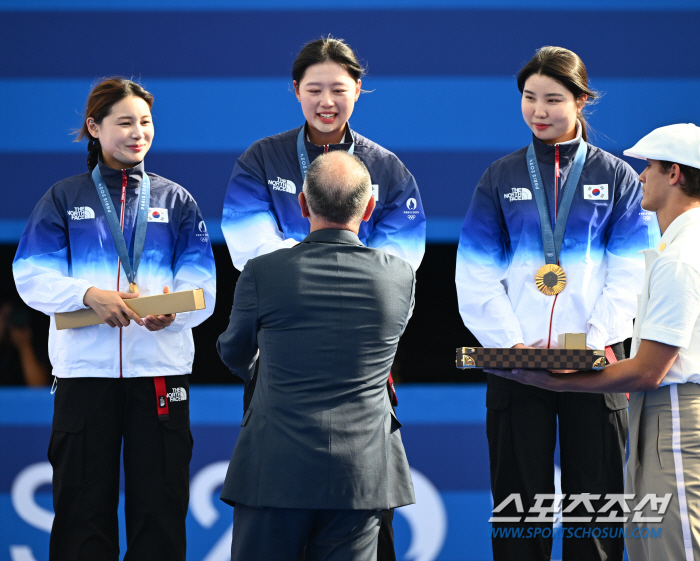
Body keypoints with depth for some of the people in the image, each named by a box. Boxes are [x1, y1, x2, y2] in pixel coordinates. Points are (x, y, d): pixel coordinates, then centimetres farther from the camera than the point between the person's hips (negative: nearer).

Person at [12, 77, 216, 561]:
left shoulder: (176, 200, 13)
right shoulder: (64, 199, 10)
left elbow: (201, 284, 3)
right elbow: (34, 277, -1)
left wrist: (173, 310, -19)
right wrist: (88, 294, -19)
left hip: (161, 363, 1)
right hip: (84, 365, -1)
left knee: (161, 505, -1)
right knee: (83, 503, 1)